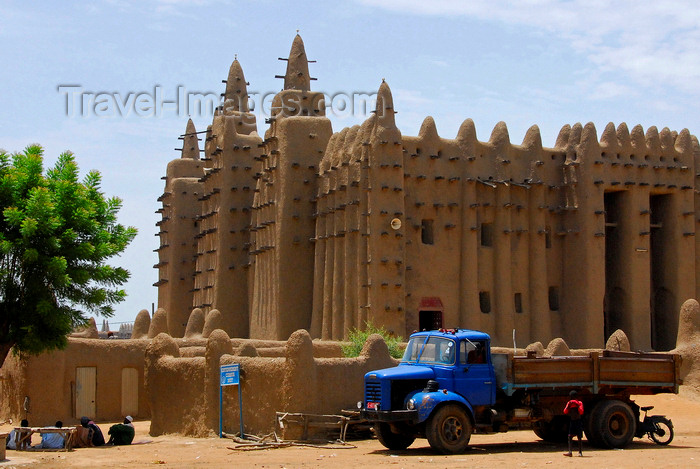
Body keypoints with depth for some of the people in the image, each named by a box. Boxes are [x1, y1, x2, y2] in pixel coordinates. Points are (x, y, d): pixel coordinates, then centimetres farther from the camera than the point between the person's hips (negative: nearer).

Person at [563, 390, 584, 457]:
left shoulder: (580, 403, -4)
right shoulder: (569, 403, 7)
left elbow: (581, 412, -15)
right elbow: (565, 412, 0)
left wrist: (577, 406, -26)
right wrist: (568, 406, -14)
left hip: (578, 421, -4)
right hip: (572, 421, 4)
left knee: (579, 437, -1)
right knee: (570, 436, -7)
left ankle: (580, 452, 6)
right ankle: (570, 452, -11)